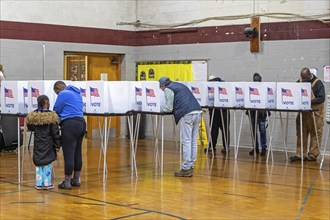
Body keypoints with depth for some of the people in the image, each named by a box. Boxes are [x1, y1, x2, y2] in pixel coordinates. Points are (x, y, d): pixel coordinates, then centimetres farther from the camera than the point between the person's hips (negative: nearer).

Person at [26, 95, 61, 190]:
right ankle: (47, 183, 6)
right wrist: (57, 144, -2)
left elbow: (30, 128, 13)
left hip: (38, 144, 4)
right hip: (48, 144, -4)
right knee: (48, 163, 3)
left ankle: (39, 183, 12)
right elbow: (55, 133, -9)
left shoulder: (33, 116, -1)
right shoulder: (51, 116, -13)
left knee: (38, 163, 11)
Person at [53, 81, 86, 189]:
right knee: (77, 153, 14)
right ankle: (76, 180, 22)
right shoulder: (77, 93, 20)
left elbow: (56, 110, -3)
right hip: (81, 123, 9)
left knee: (68, 154, -4)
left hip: (70, 125, -9)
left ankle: (67, 182, 1)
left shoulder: (63, 94, -6)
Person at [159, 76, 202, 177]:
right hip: (198, 112, 8)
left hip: (187, 114, -8)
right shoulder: (180, 85, 30)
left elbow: (169, 108, 0)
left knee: (186, 142, -5)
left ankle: (186, 169, -4)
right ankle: (191, 167, 15)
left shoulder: (168, 89, 4)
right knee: (193, 141, 10)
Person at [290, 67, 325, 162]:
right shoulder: (299, 82, 10)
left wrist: (310, 102, -24)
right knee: (301, 134, 4)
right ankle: (300, 154, 8)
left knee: (315, 135, -1)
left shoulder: (318, 83, -6)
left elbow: (322, 98, -13)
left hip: (314, 113, -5)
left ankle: (313, 155, 6)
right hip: (302, 113, 5)